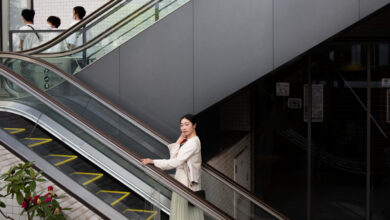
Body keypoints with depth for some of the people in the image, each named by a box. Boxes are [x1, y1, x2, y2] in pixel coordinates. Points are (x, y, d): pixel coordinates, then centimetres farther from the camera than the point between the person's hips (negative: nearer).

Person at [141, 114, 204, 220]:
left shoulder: (193, 142, -16)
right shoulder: (187, 141, 14)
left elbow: (176, 162, -23)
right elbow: (173, 157, 6)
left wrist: (152, 161, -20)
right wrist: (178, 142, -4)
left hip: (187, 181, -9)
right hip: (182, 179, 9)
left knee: (185, 211, -4)